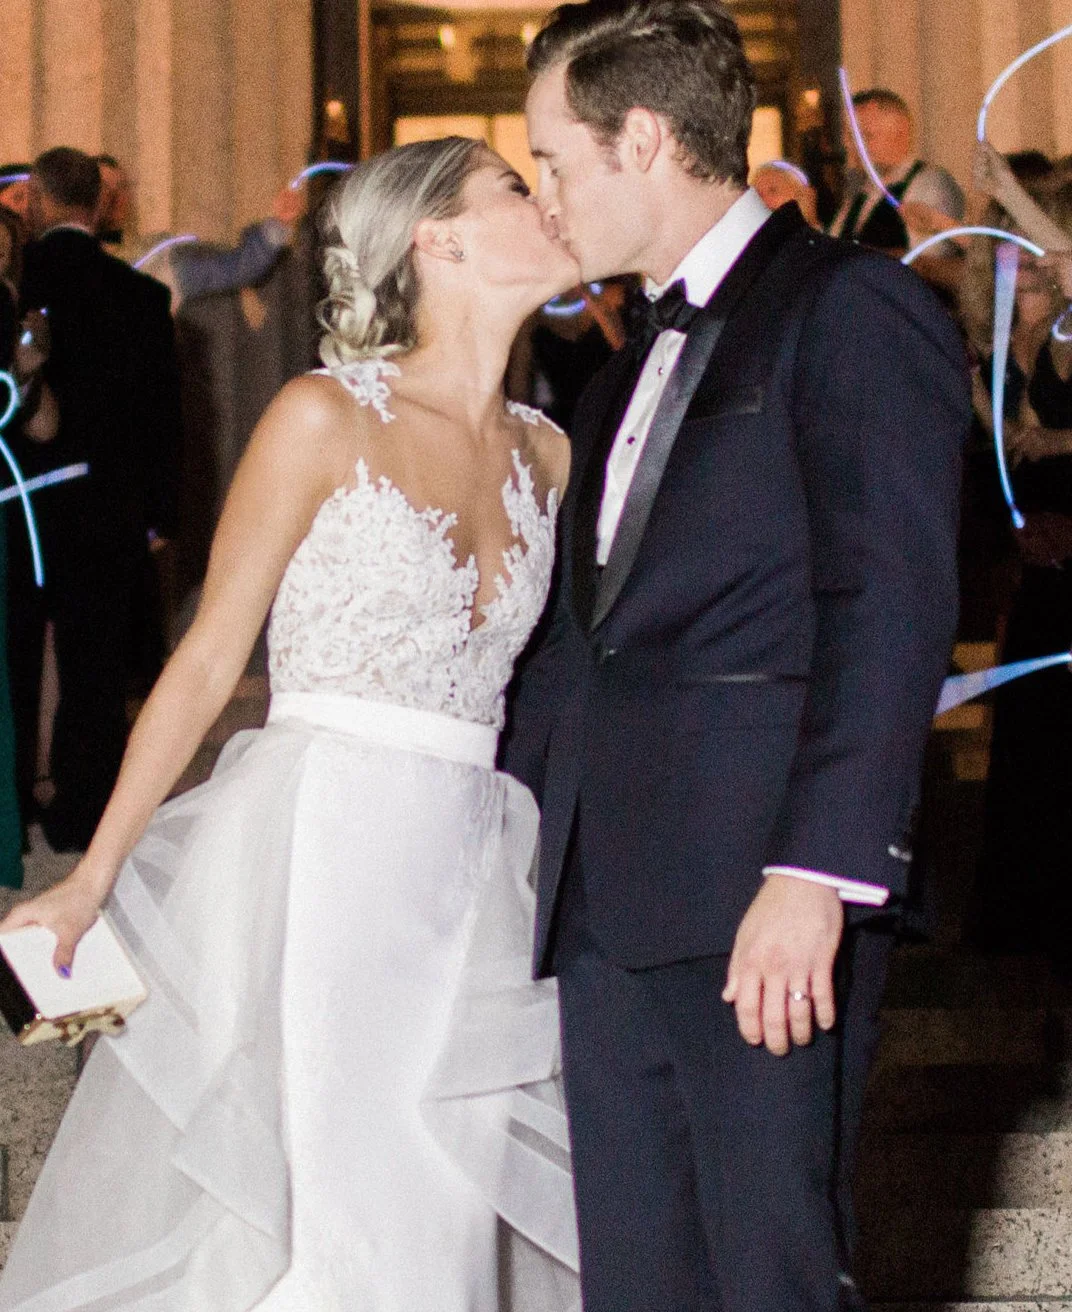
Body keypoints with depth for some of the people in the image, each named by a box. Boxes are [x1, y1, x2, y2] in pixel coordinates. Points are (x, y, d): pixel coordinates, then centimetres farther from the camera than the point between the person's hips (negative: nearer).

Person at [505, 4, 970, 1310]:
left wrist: (818, 871, -21)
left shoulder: (852, 313, -6)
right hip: (608, 903, 8)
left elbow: (890, 612, -14)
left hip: (758, 907, -8)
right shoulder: (638, 362, 23)